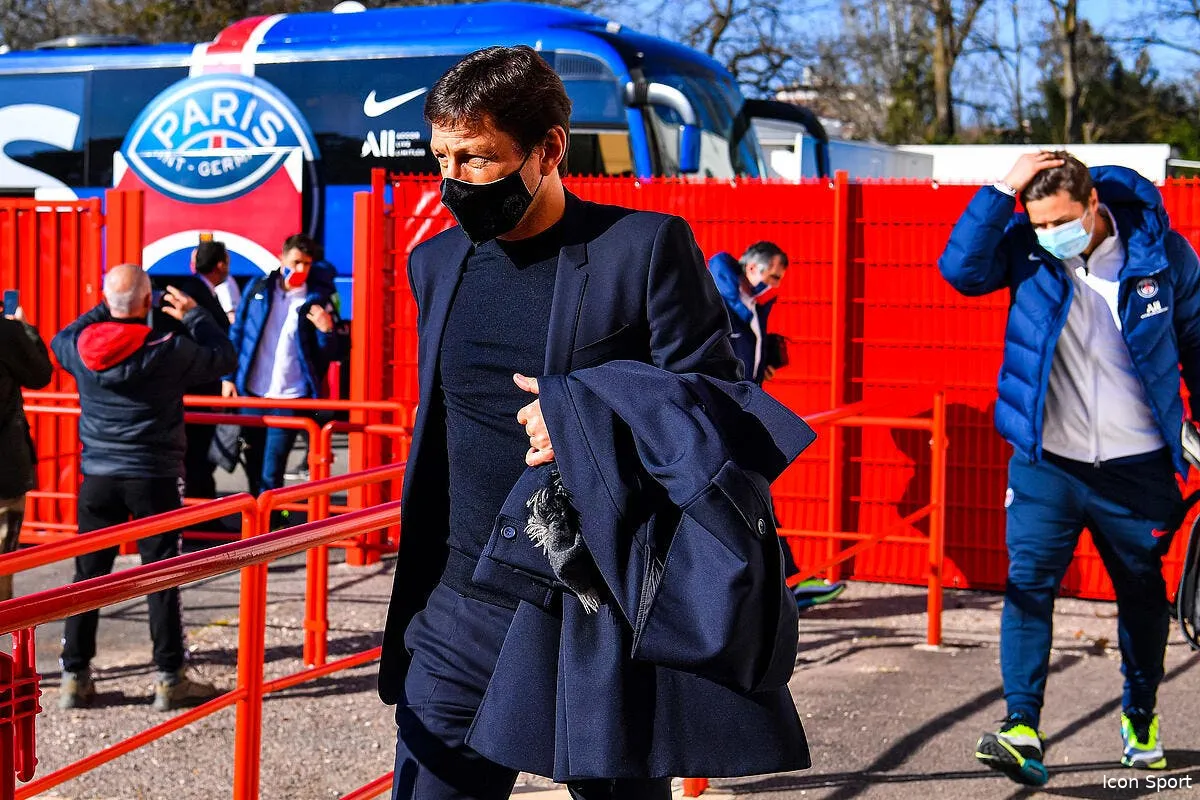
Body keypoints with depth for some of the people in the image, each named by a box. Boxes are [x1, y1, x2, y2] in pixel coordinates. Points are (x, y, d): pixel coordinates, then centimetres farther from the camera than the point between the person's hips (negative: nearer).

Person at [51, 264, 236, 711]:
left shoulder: (82, 349, -3)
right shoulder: (170, 351, -14)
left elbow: (60, 340, 21)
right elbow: (224, 358, 0)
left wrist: (104, 311, 23)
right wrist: (195, 316, 12)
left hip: (98, 479, 4)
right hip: (154, 479, -3)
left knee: (88, 575, 10)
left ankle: (75, 678, 14)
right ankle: (170, 680, 8)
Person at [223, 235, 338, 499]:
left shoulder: (317, 300, 0)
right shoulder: (258, 288, 5)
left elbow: (328, 354, 1)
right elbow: (237, 333, 11)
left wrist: (326, 330, -19)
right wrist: (229, 376, 6)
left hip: (289, 398, -3)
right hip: (251, 392, 3)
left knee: (271, 475, -5)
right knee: (253, 466, 13)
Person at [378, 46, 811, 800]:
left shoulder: (646, 246, -8)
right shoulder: (436, 263, 9)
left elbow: (715, 411, -6)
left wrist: (591, 414, -21)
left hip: (606, 617, -4)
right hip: (463, 609, 5)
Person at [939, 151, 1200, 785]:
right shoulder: (1026, 249, -6)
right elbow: (961, 269, -23)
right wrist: (1002, 191, -25)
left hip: (1137, 468, 1)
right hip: (1046, 462, 0)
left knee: (1142, 595, 14)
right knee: (1028, 585, -11)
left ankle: (1141, 715, 36)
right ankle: (1023, 730, -11)